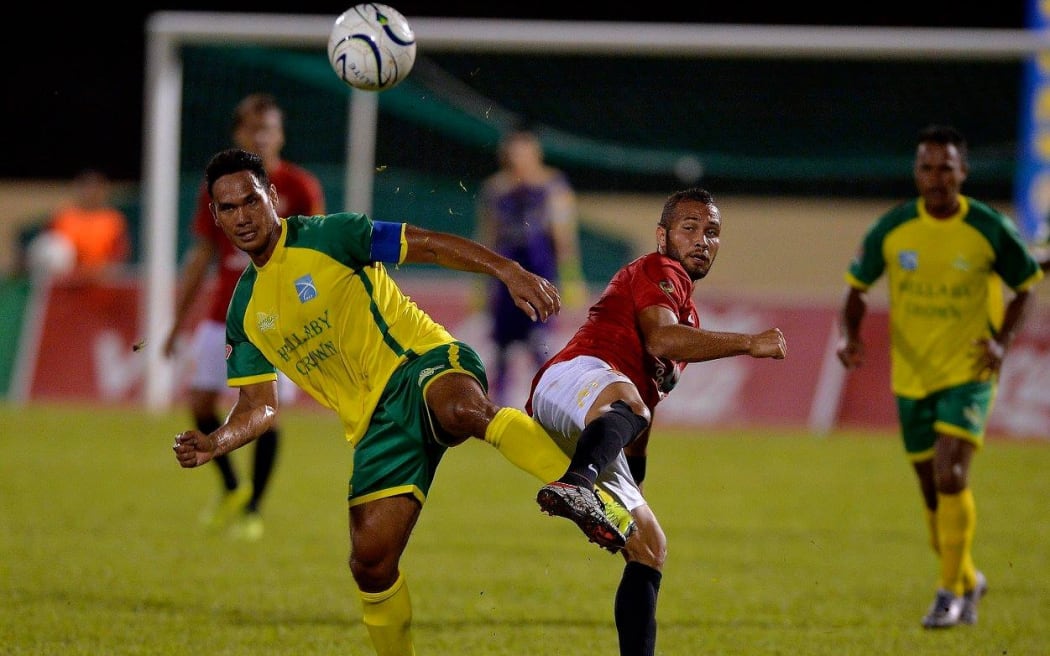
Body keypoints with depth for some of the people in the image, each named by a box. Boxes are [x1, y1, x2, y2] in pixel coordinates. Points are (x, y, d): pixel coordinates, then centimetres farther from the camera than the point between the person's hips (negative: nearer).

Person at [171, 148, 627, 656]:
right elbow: (259, 409, 16)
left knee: (462, 409, -42)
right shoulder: (244, 313, 14)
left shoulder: (325, 237, -1)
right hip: (374, 423, 5)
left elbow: (429, 246, -5)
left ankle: (593, 499, -49)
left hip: (422, 364, -5)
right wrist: (216, 443, -5)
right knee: (370, 561, -7)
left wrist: (507, 270, -19)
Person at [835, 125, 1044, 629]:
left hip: (968, 374, -3)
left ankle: (950, 591, -8)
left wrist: (1002, 341, -12)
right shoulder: (891, 229, -5)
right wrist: (851, 337, -14)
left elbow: (1025, 285, 3)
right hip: (911, 376, 3)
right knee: (933, 492, 10)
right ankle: (968, 580, 33)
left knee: (950, 478, -20)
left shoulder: (989, 230, -10)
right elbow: (857, 287, 5)